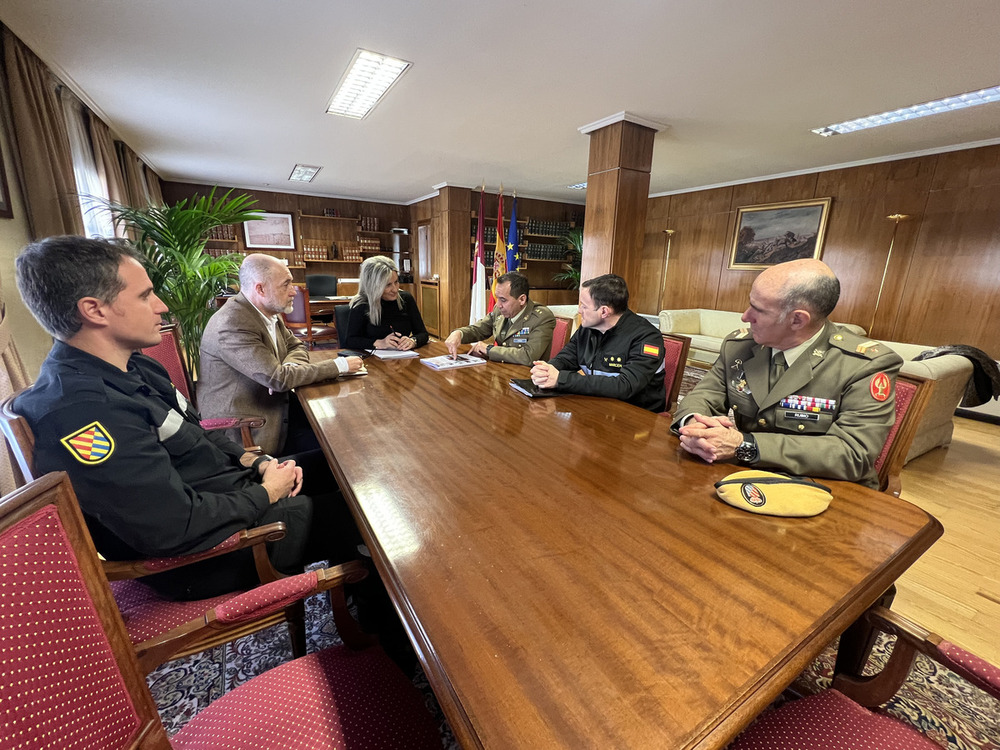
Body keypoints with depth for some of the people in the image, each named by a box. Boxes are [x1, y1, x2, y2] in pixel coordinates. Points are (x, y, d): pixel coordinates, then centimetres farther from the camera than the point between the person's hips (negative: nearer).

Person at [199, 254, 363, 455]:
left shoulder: (269, 313, 2)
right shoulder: (232, 325, -24)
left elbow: (297, 347, 13)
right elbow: (278, 378, -28)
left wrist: (287, 369, -11)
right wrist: (339, 365, -22)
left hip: (272, 407, 8)